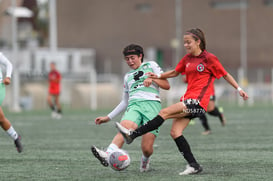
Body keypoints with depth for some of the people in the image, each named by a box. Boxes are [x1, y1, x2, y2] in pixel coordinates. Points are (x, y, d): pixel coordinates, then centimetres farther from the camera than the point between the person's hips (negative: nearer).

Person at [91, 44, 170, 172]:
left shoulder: (151, 66, 18)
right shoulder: (128, 76, 30)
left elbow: (167, 86, 12)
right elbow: (125, 102, 35)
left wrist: (153, 78, -7)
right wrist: (108, 117, 30)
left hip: (152, 104, -3)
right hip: (134, 105, 3)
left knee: (146, 149, -14)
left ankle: (145, 160, 23)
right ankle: (108, 155, -57)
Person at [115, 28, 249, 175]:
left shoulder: (209, 58, -4)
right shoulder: (187, 59, 15)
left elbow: (225, 75, 4)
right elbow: (175, 72, 28)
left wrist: (239, 89, 2)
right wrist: (158, 76, 14)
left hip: (198, 102, -7)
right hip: (188, 100, 7)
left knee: (164, 112, -17)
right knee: (175, 132, -6)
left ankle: (132, 134, -17)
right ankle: (193, 165, -3)